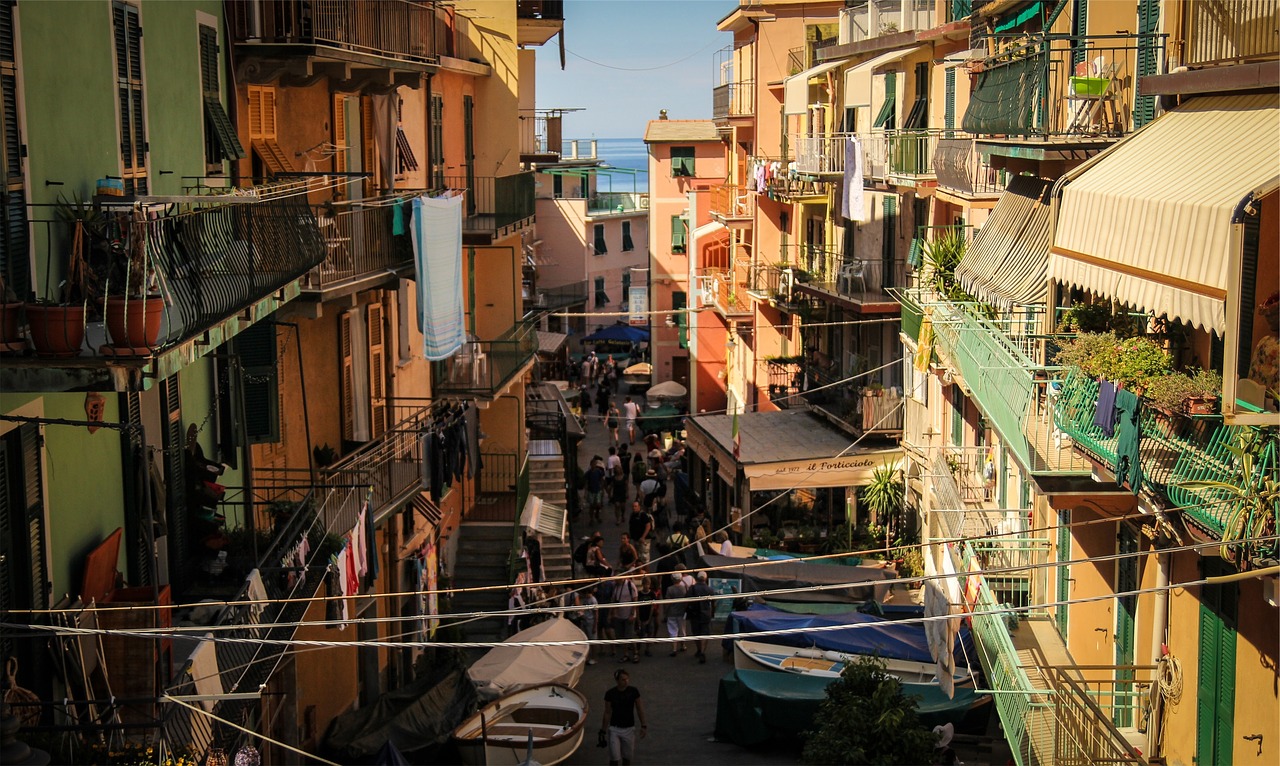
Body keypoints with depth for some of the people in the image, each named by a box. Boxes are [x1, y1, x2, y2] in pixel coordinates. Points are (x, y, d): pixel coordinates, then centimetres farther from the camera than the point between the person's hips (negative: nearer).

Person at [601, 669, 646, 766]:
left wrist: (644, 726, 1)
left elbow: (639, 709, 2)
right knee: (614, 758, -6)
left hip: (629, 729, 2)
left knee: (627, 756, 12)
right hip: (614, 729, -2)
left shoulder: (633, 691, -8)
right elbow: (607, 713, -2)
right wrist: (603, 730, 2)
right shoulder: (610, 694, -11)